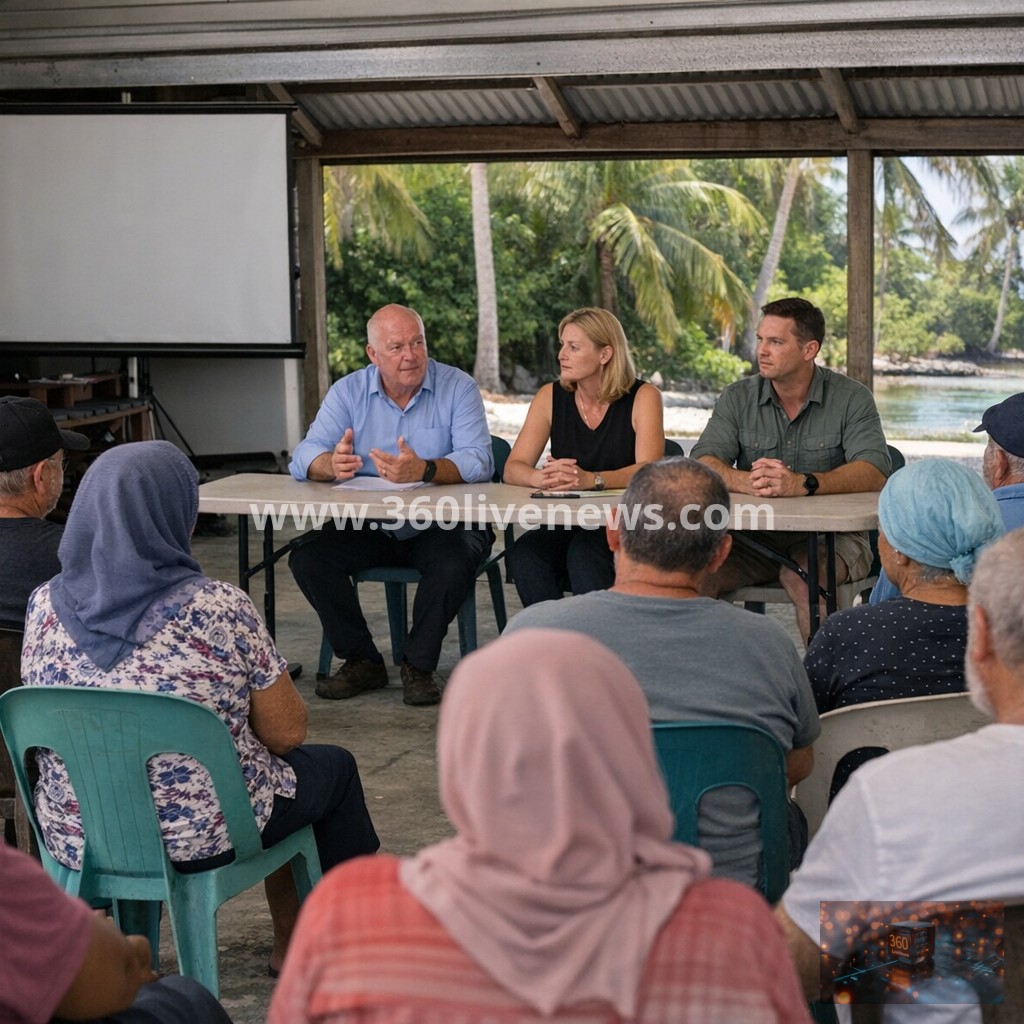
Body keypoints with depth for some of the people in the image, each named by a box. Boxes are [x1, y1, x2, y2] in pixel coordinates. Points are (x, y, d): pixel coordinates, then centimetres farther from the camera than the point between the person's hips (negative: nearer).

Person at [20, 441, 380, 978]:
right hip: (200, 836, -5)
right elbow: (287, 732, -11)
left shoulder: (45, 608, -7)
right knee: (334, 767, 26)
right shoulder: (217, 609, -21)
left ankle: (290, 943, 46)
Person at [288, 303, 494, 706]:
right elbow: (305, 457, -6)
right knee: (306, 558, -18)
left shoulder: (458, 387, -5)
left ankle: (418, 665, -11)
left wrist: (424, 470, -39)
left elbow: (478, 461, -19)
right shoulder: (348, 392, 3)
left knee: (455, 562, -34)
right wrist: (332, 463, -32)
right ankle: (361, 661, -1)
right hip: (368, 526, 3)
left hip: (442, 523, -3)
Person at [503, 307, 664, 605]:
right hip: (563, 526, 3)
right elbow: (513, 469, 0)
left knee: (584, 552, -34)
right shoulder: (551, 397, 7)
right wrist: (541, 477, -25)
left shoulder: (643, 397, -2)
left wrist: (591, 479, -33)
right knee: (523, 553, -28)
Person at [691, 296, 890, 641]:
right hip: (754, 534, 3)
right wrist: (747, 481, -30)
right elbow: (703, 465, -7)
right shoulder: (737, 398, 7)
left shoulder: (851, 399, -1)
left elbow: (874, 473, -16)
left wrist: (803, 483, -34)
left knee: (802, 575, -34)